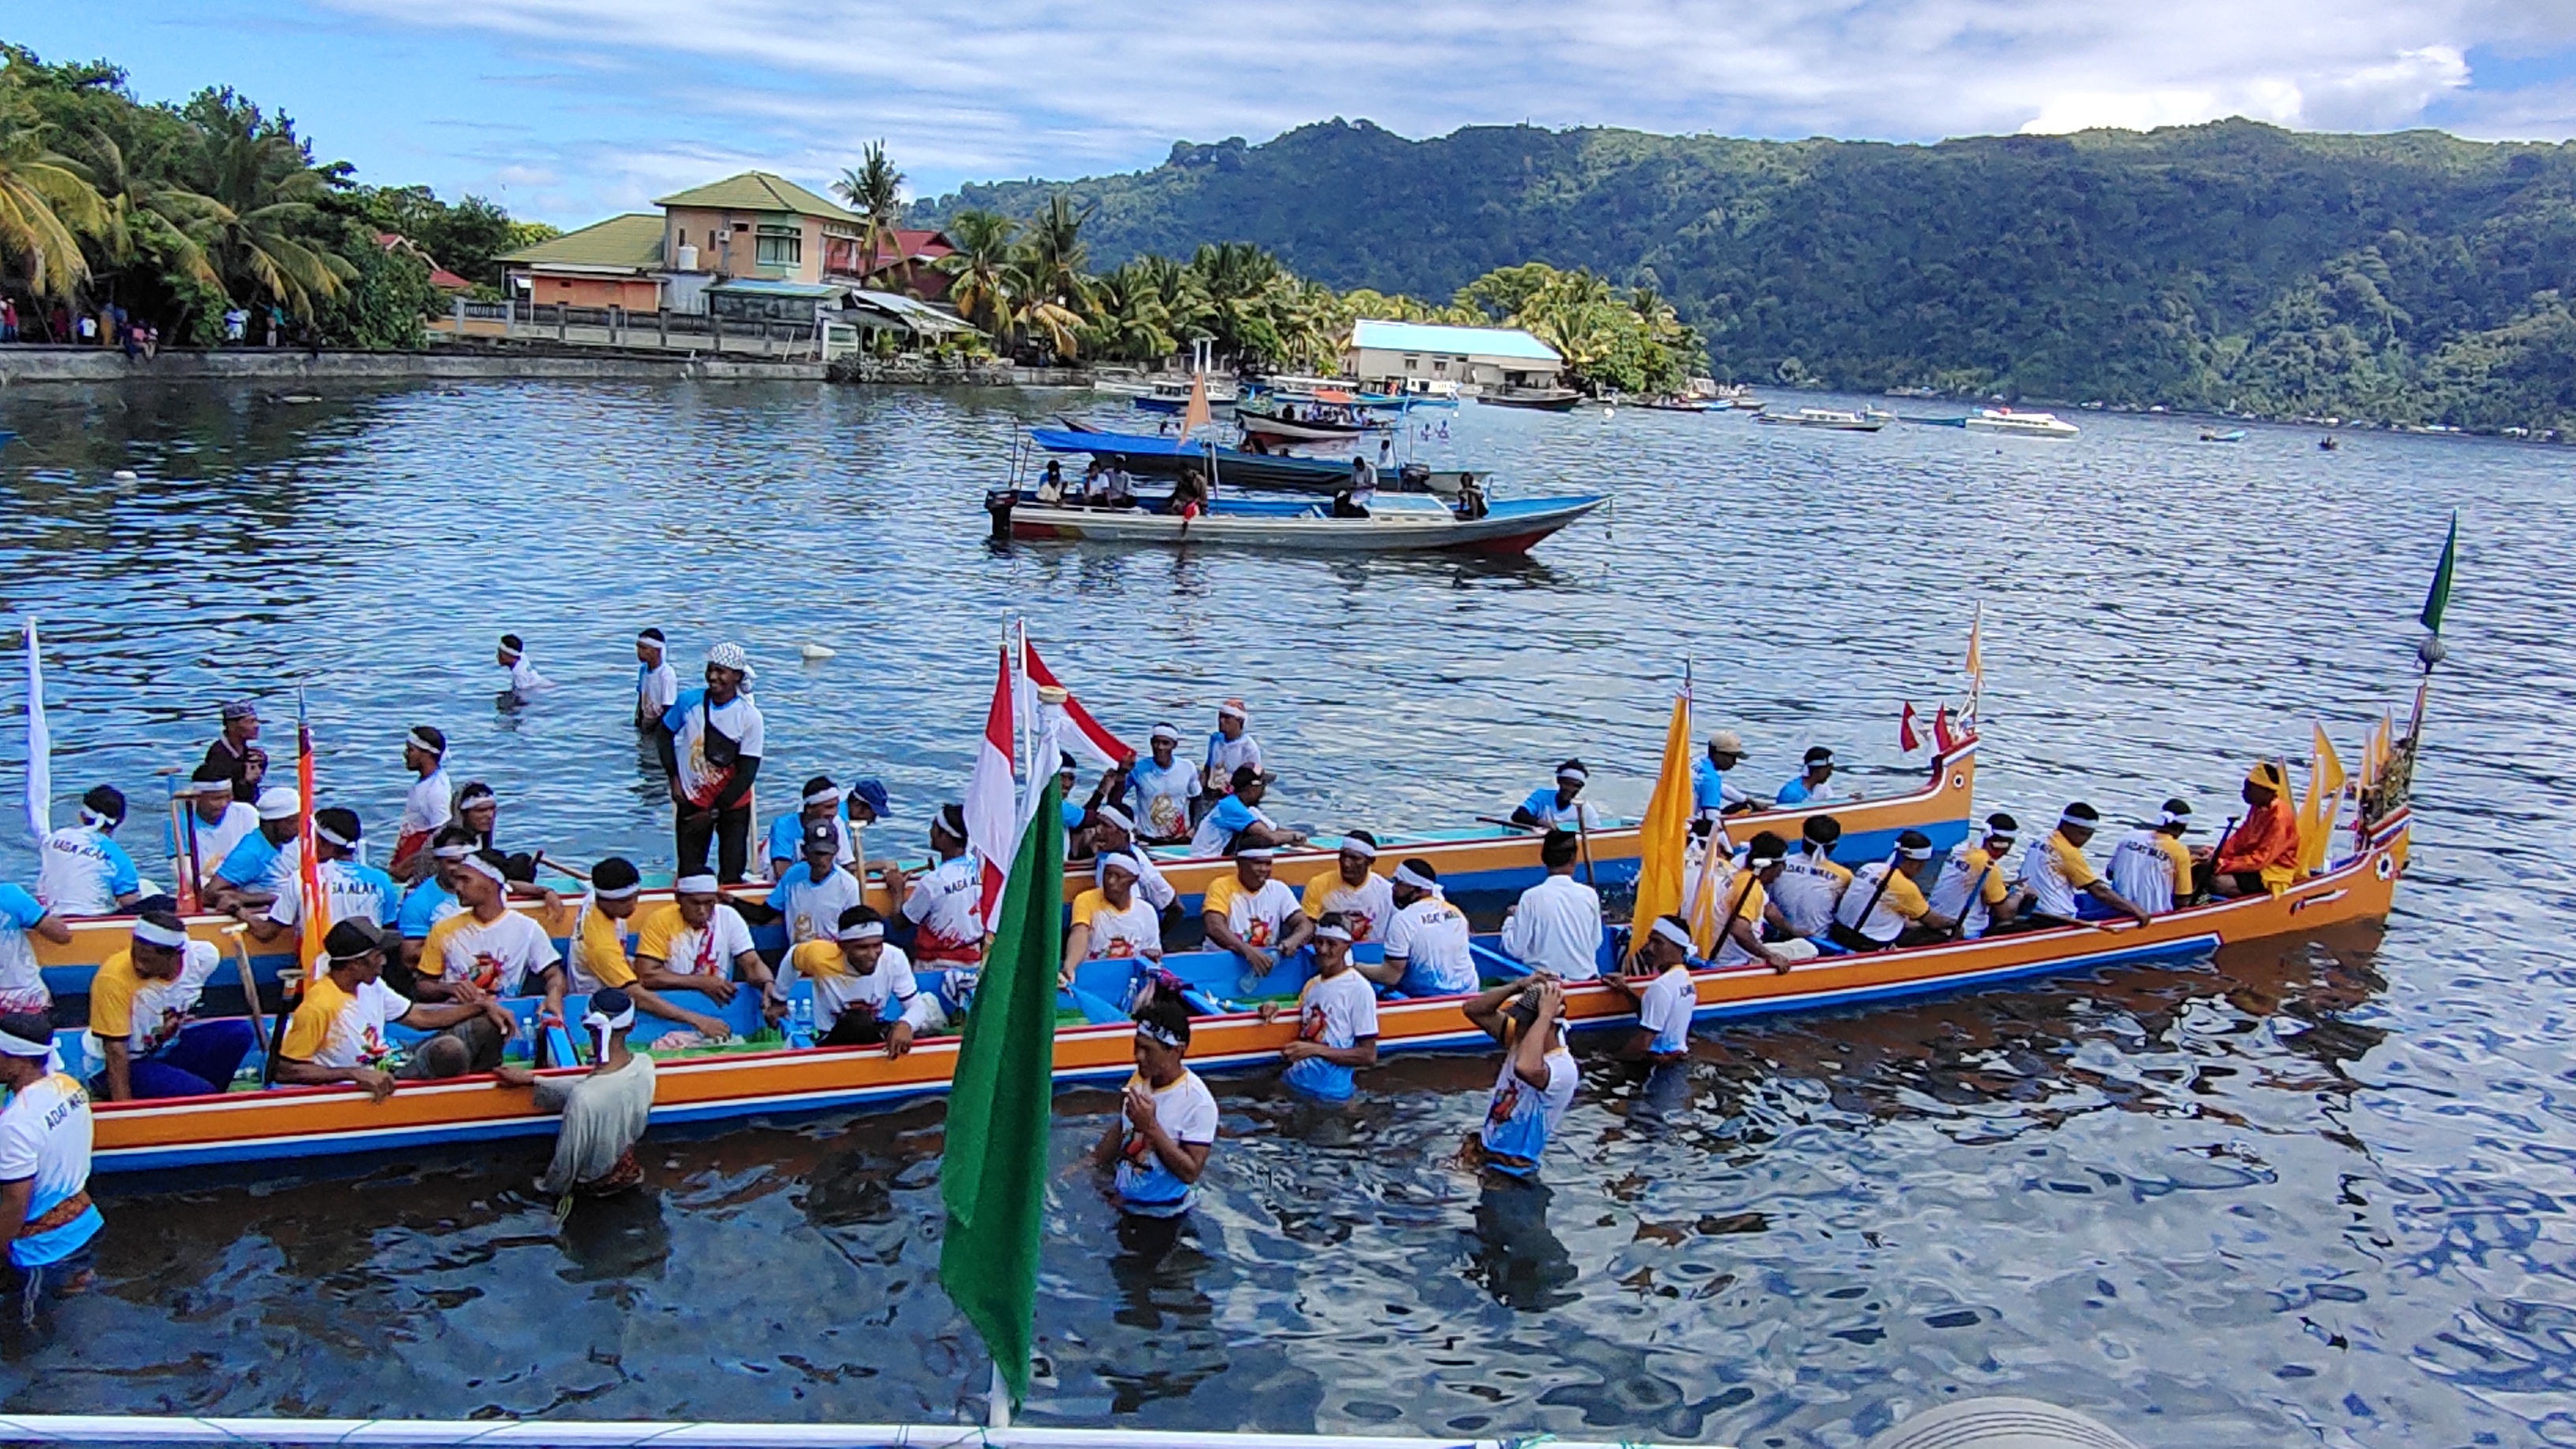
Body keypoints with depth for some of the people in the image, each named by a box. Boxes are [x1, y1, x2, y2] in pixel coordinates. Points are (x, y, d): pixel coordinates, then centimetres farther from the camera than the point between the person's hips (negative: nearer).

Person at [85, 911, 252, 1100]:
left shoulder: (203, 957, -14)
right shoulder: (113, 978, -29)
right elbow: (116, 1050, -26)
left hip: (169, 1049, 6)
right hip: (128, 1066, -6)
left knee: (239, 1033, -15)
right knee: (197, 1092, -29)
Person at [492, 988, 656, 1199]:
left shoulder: (583, 1098, -40)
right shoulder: (645, 1065, -24)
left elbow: (567, 1161, -25)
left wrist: (551, 1190, -4)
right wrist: (532, 1080, -5)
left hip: (593, 1184, -4)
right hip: (629, 1171, 4)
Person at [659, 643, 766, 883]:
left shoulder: (750, 717, -13)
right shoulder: (689, 701, -6)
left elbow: (747, 772, -12)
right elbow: (666, 734, 12)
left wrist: (714, 812, -13)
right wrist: (674, 778, 1)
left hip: (733, 805, -2)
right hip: (692, 801, 2)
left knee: (731, 877, 0)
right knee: (690, 875, 3)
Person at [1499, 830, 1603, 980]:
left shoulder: (1531, 897, -12)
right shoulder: (1589, 895, -5)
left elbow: (1516, 949, -7)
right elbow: (1596, 943, 5)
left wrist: (1510, 919, 9)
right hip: (1585, 979, 3)